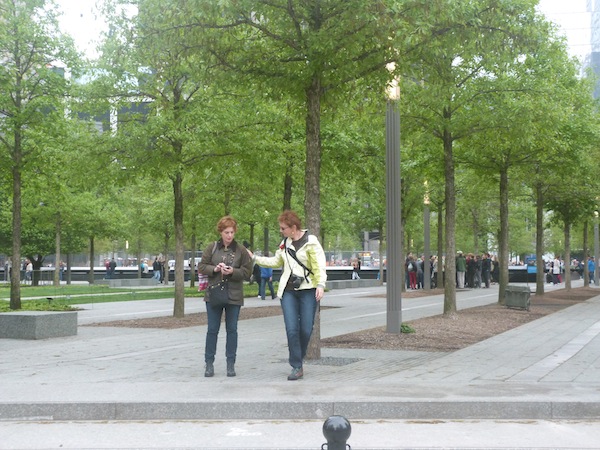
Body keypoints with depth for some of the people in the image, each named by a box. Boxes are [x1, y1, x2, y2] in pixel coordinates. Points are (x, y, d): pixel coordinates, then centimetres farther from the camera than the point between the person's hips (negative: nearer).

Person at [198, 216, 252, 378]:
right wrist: (214, 269, -14)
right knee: (212, 329, 4)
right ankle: (209, 363, 13)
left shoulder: (241, 250, 0)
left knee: (232, 330, 6)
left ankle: (231, 364, 15)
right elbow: (201, 267, 4)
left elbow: (247, 272, -1)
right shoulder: (212, 248, 3)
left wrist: (233, 271, -17)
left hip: (234, 297, 0)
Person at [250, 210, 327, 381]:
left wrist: (320, 285, -23)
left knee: (306, 329, -2)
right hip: (288, 291, 4)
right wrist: (255, 258, 22)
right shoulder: (285, 243, 13)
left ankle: (297, 360, 21)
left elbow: (319, 265, -11)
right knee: (292, 329, -6)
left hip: (308, 291, -4)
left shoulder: (310, 241, -6)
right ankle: (297, 367, -1)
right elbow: (276, 262, 26)